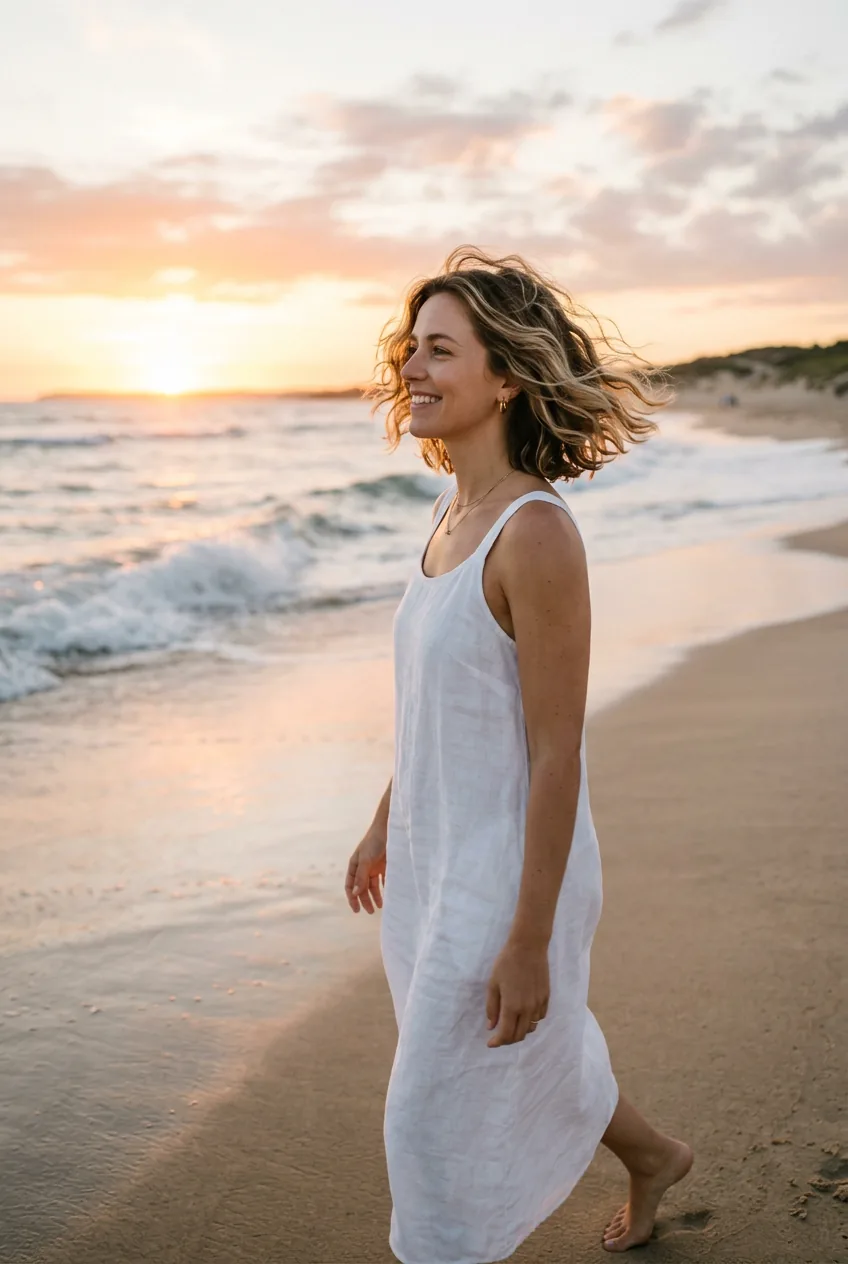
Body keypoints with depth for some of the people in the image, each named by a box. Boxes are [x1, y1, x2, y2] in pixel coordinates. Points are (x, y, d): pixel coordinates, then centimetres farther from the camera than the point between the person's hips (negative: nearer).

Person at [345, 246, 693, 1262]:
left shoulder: (535, 533, -24)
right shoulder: (454, 513, 2)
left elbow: (557, 752, -22)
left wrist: (528, 941, -19)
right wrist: (385, 826, 20)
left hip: (510, 873, -9)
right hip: (439, 856, 9)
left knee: (441, 1115, 7)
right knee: (533, 1061, 28)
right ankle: (652, 1156, 54)